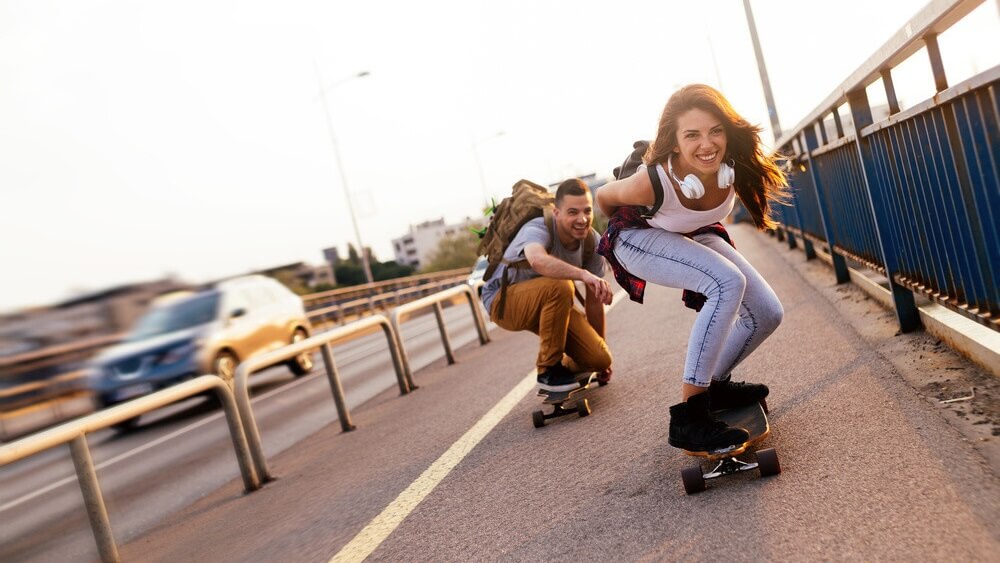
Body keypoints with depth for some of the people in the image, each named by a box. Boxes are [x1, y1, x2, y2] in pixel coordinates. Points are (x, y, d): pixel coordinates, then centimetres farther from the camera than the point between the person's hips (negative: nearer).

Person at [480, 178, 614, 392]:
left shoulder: (592, 240, -14)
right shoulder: (537, 230, -31)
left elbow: (594, 300, -5)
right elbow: (538, 261, -57)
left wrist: (600, 347, 2)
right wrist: (583, 274, -67)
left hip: (549, 302, 5)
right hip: (503, 300, -5)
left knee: (599, 358, -12)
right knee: (560, 286, -36)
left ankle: (564, 363, 23)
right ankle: (549, 370, -18)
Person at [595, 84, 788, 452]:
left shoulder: (735, 165, -26)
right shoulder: (652, 182, -38)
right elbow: (603, 196, -16)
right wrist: (620, 228, 5)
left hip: (694, 236, 6)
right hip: (639, 238, -6)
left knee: (767, 314, -2)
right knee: (728, 283, -32)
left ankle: (714, 385, 22)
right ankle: (689, 416, -26)